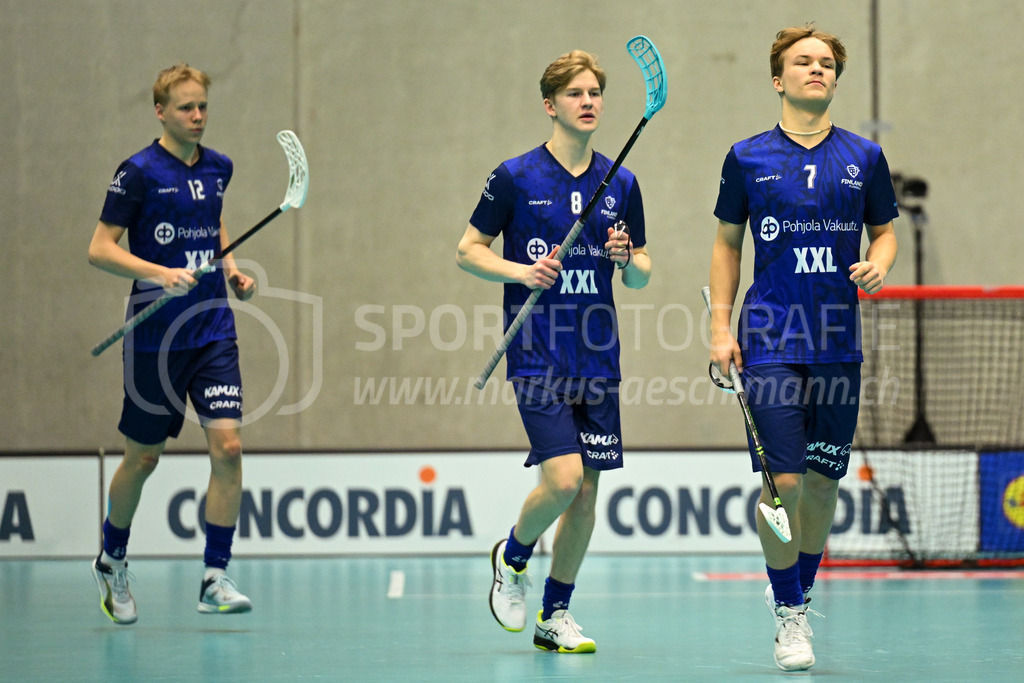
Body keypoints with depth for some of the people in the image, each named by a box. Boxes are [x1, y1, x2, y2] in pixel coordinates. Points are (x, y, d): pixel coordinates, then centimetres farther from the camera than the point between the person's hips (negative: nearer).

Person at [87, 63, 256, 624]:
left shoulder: (218, 168, 8)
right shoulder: (139, 172, -9)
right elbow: (100, 248, -11)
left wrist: (231, 270, 10)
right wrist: (162, 274, -24)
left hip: (214, 330, 4)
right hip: (155, 338, -4)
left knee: (227, 445, -11)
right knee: (144, 457, 8)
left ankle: (215, 579, -6)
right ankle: (112, 561, 33)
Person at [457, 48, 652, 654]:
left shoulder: (621, 184, 8)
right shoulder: (516, 177, -3)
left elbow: (641, 275, 16)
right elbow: (468, 250, 3)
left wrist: (630, 260, -7)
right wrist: (520, 271, -14)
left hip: (598, 356, 4)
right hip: (538, 354, -4)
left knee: (586, 490, 4)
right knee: (562, 478, -17)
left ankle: (556, 615, 17)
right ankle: (512, 558, 14)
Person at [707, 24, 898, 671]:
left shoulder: (864, 157, 6)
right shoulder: (748, 158, 3)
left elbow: (886, 230, 17)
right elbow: (728, 242, 10)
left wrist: (879, 263, -6)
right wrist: (721, 328, 4)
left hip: (838, 344, 2)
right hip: (769, 343, -2)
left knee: (823, 480, 7)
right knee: (782, 480, -10)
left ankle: (800, 596, 28)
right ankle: (788, 617, 4)